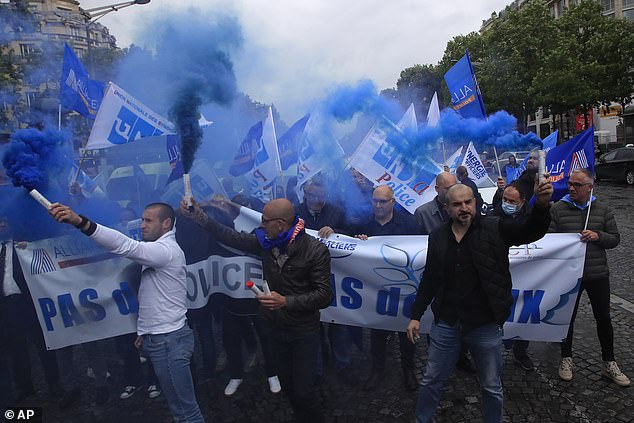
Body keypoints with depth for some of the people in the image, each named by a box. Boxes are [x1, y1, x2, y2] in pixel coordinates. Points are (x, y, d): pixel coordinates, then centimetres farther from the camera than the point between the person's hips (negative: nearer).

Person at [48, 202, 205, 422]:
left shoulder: (166, 249, -16)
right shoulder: (159, 249, 17)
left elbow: (125, 246, -33)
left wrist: (80, 222, -40)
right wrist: (145, 330, 19)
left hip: (169, 340, -10)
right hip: (159, 338, 10)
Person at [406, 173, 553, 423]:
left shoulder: (494, 230, -7)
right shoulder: (437, 237, 1)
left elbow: (531, 231, -20)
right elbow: (429, 279, 6)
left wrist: (541, 204, -41)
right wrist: (416, 316, 5)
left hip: (486, 326, -2)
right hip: (445, 324, 2)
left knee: (492, 388, 17)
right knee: (431, 382, 15)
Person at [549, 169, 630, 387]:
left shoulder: (602, 209, 3)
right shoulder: (558, 209, -5)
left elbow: (615, 238, 4)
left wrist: (597, 236, -13)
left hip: (598, 274, 2)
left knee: (604, 318, 13)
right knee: (568, 317, 11)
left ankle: (609, 364, 30)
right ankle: (566, 358, 29)